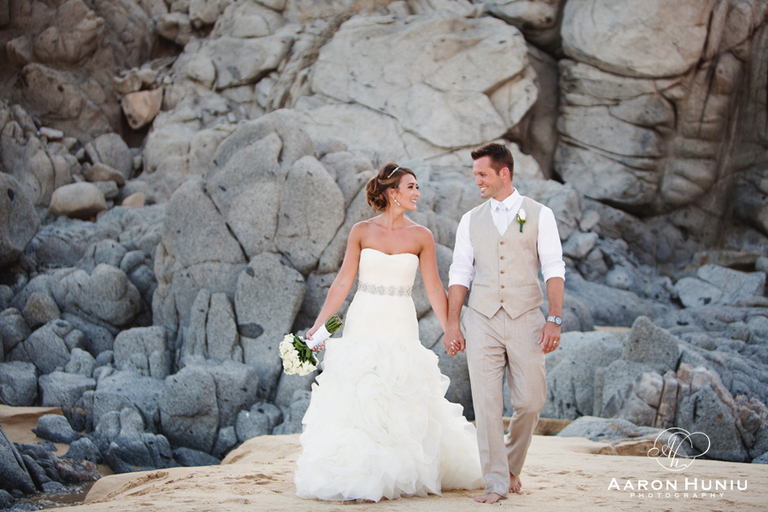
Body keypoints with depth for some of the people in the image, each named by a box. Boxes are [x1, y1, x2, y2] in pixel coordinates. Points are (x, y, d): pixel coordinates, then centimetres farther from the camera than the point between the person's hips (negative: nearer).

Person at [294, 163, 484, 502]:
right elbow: (343, 283, 2)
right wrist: (318, 326, -1)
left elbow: (434, 289, 4)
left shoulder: (421, 237, 1)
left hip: (401, 328, 0)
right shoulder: (361, 232, 0)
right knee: (355, 402, 0)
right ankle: (355, 477, 10)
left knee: (404, 405, 2)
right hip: (363, 324, 0)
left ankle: (404, 476, 15)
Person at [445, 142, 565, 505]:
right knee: (486, 404, -4)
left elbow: (554, 270, -2)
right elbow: (460, 274, 10)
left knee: (530, 402, -2)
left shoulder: (539, 215, 4)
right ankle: (496, 484, 2)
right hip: (482, 321, 2)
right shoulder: (471, 220, 11)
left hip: (525, 319, -2)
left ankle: (512, 465, 23)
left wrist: (555, 320, -11)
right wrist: (452, 324, 3)